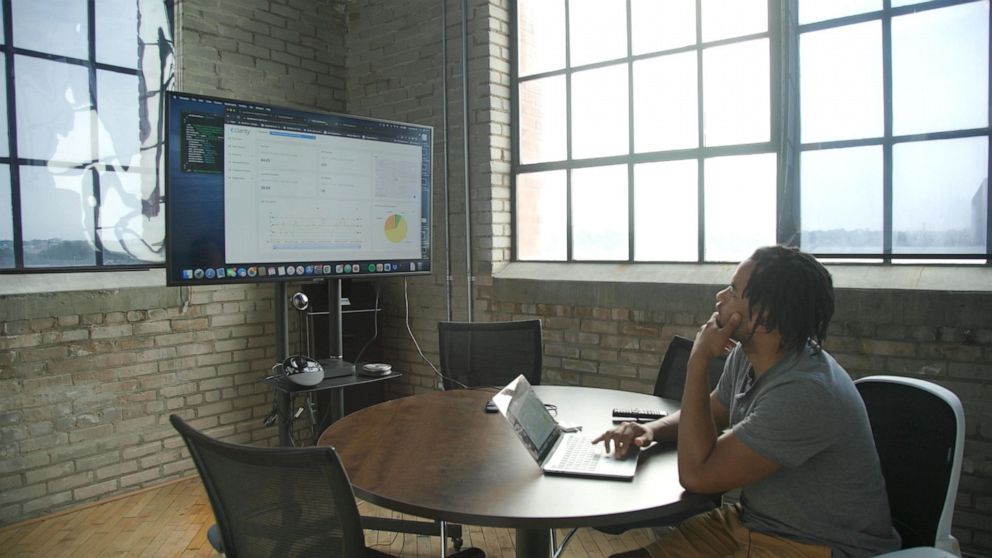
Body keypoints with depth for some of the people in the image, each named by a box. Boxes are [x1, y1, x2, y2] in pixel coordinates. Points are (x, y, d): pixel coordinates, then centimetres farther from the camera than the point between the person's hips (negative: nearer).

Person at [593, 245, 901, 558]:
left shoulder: (807, 392, -29)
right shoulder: (745, 356, -3)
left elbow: (696, 475, -26)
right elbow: (707, 415, 16)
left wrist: (699, 361, -23)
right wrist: (651, 430, -4)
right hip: (752, 521, 7)